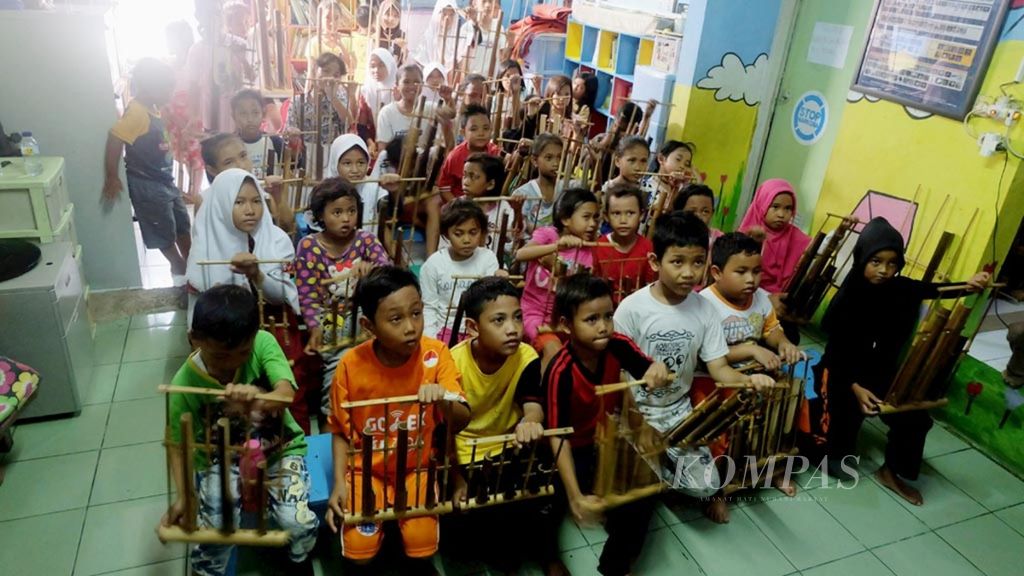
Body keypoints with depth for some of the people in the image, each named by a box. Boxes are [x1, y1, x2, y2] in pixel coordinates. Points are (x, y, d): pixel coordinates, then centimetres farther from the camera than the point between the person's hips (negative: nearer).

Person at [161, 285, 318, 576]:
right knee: (214, 530, -18)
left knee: (297, 522, -17)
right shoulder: (185, 383, -19)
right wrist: (182, 496, -21)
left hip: (278, 448, 0)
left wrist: (260, 400, -55)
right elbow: (178, 444, -9)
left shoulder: (263, 343, -20)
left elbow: (286, 393, -32)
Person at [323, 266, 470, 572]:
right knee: (359, 548, -13)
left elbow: (461, 423, -18)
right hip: (367, 468, 0)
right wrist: (339, 484, -11)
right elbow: (340, 431, -1)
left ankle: (419, 564, 21)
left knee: (423, 543, -16)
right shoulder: (351, 364, -16)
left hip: (417, 467, 0)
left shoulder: (436, 354, -17)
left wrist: (444, 399, -40)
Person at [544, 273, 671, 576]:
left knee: (641, 497, -10)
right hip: (574, 449, -3)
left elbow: (651, 375, -5)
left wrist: (659, 370, -31)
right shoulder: (560, 371, -30)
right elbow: (558, 436, -29)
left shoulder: (618, 345, -18)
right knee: (551, 503, -18)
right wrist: (575, 496, -35)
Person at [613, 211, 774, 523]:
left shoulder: (704, 310, -7)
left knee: (704, 486, -9)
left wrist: (747, 379, -30)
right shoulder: (632, 307, -18)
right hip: (635, 411, -3)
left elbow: (719, 368, -8)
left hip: (679, 410, 3)